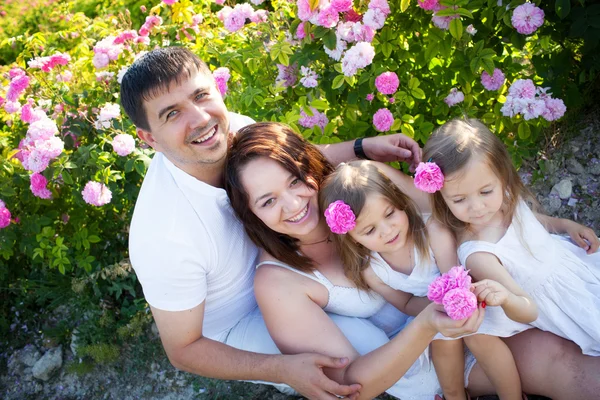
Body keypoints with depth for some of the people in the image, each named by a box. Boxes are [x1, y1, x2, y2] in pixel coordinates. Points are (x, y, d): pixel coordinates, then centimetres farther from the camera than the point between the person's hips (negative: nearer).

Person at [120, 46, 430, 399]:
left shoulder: (234, 128, -22)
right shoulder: (164, 236, -38)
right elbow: (183, 350, -22)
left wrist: (364, 148, -12)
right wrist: (284, 368, -34)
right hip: (234, 330, -5)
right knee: (360, 339, -23)